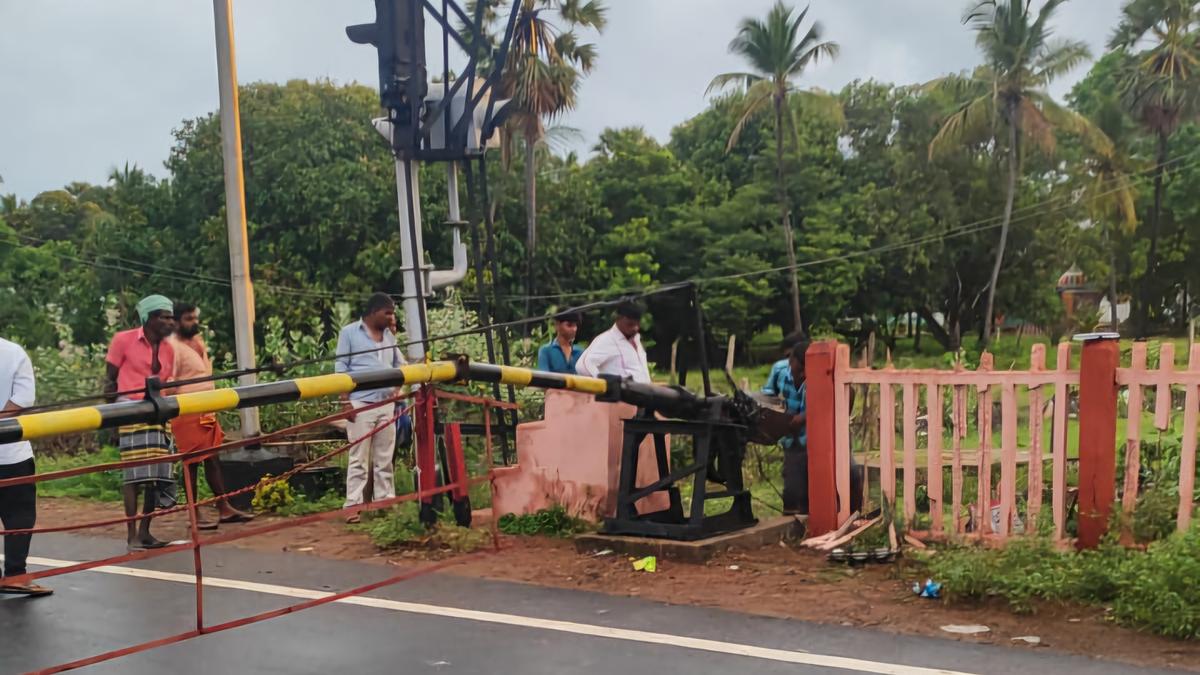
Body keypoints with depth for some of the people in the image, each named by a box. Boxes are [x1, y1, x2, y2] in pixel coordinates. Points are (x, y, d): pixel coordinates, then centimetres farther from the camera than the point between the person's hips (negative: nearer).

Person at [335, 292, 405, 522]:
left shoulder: (389, 336, 17)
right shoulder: (349, 332, 2)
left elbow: (399, 365, 15)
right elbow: (341, 368, -1)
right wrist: (346, 401, -9)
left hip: (386, 404, 5)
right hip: (360, 404, -5)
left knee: (385, 459, 7)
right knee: (358, 459, -4)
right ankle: (353, 507, -1)